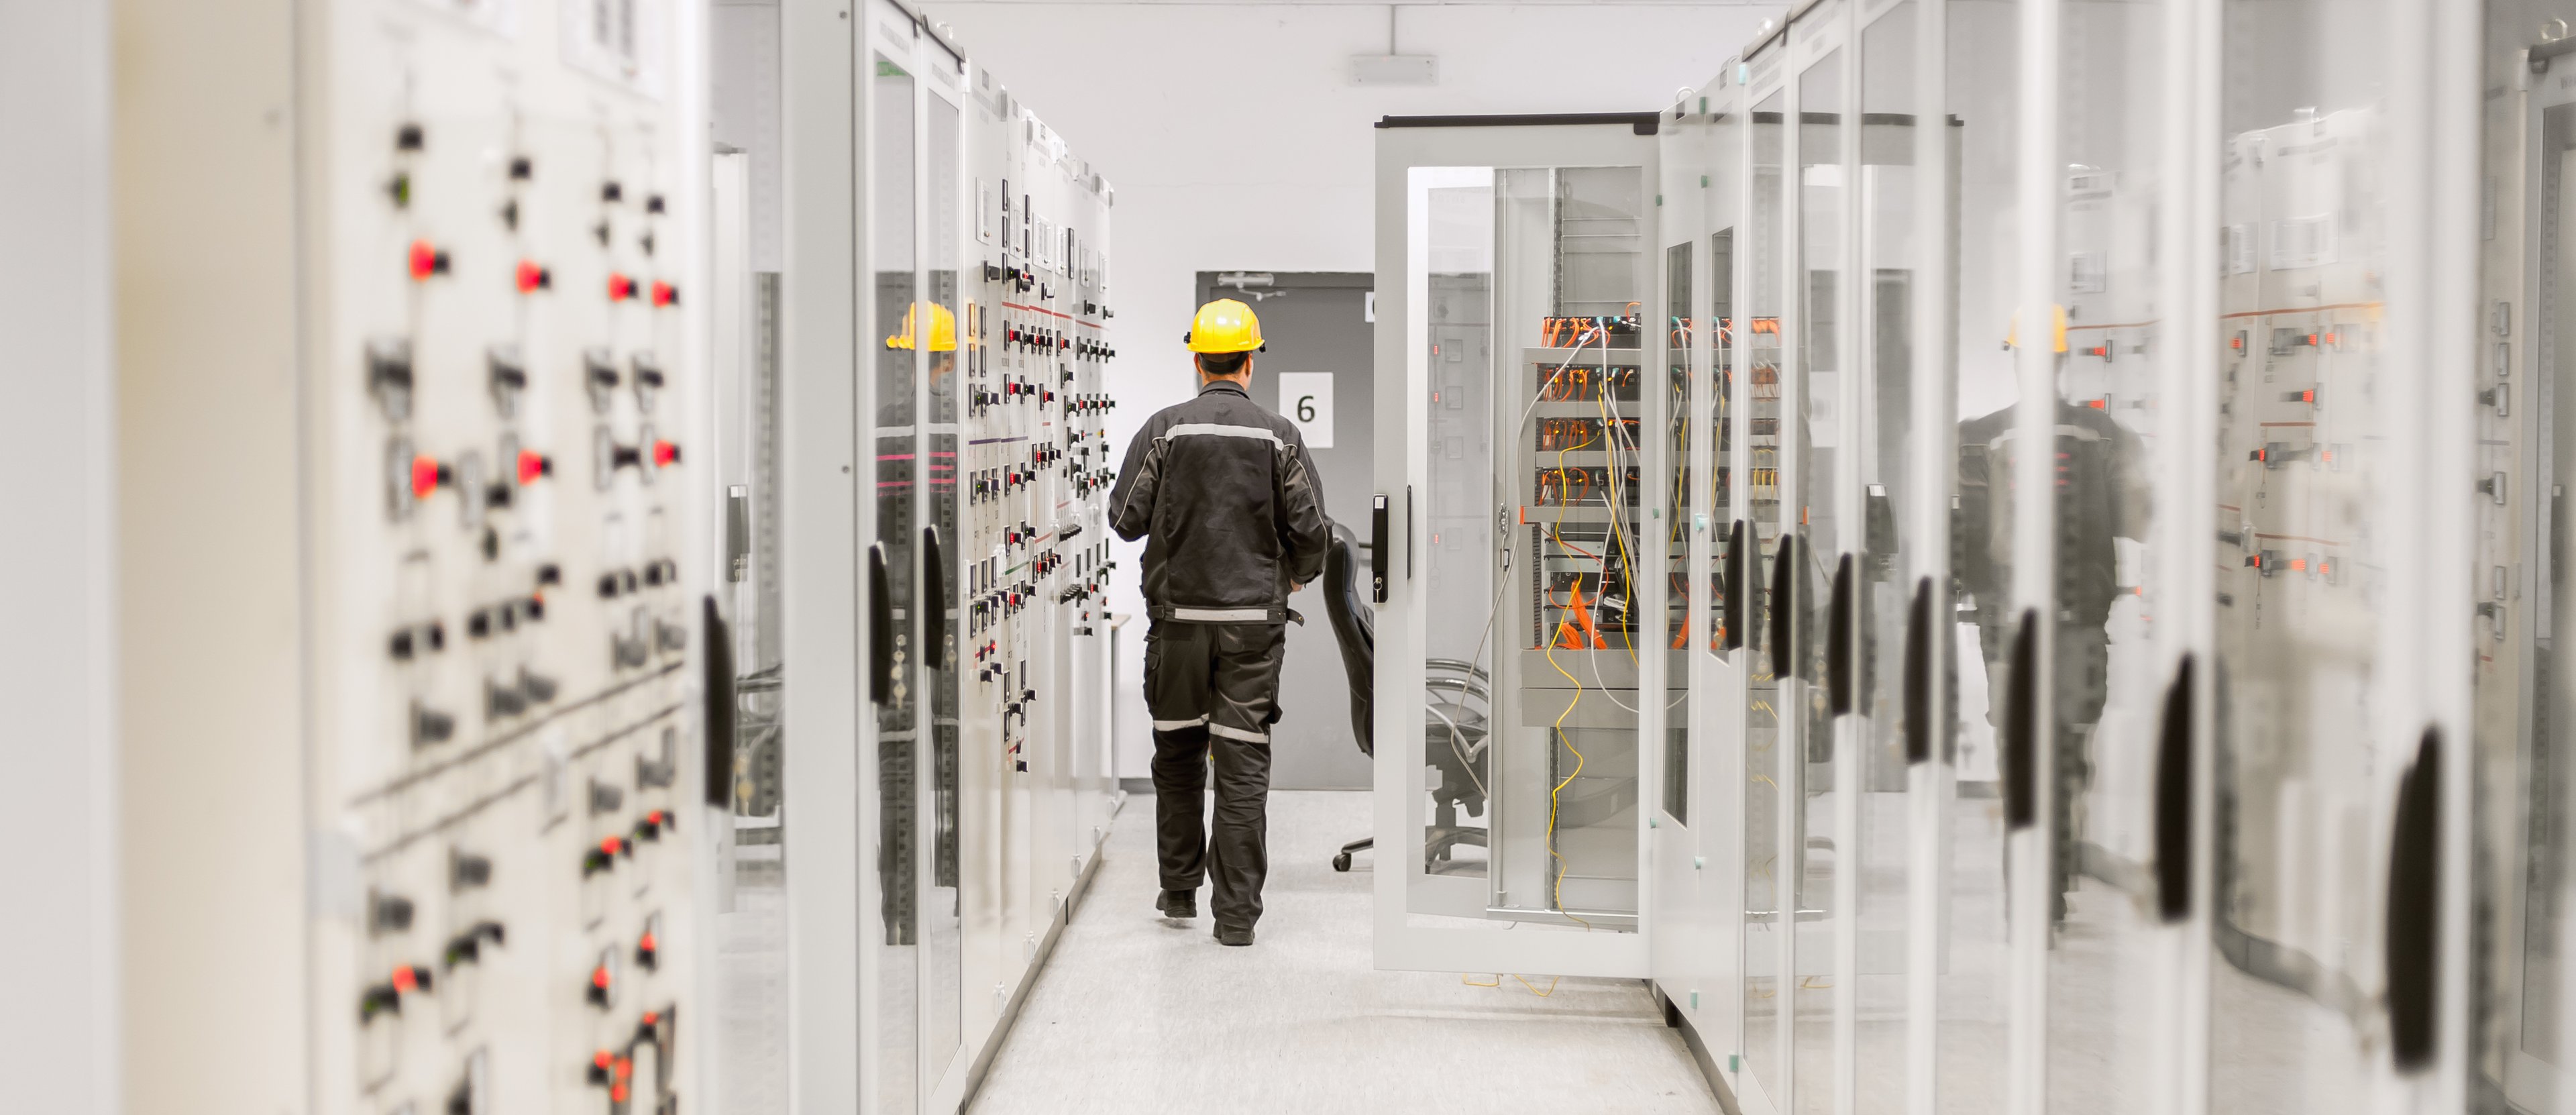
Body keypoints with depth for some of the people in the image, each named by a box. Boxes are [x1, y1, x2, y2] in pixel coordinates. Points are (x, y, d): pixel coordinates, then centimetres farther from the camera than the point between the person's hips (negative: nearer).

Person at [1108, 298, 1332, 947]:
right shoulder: (1278, 437, -2)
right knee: (1243, 765, 0)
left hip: (1179, 615, 1)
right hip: (1254, 619, 0)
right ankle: (1236, 913, -1)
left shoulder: (1164, 430, -3)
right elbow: (1310, 529, -2)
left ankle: (1179, 892, 24)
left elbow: (1125, 519, -2)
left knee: (1179, 754, 16)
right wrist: (1299, 575, 19)